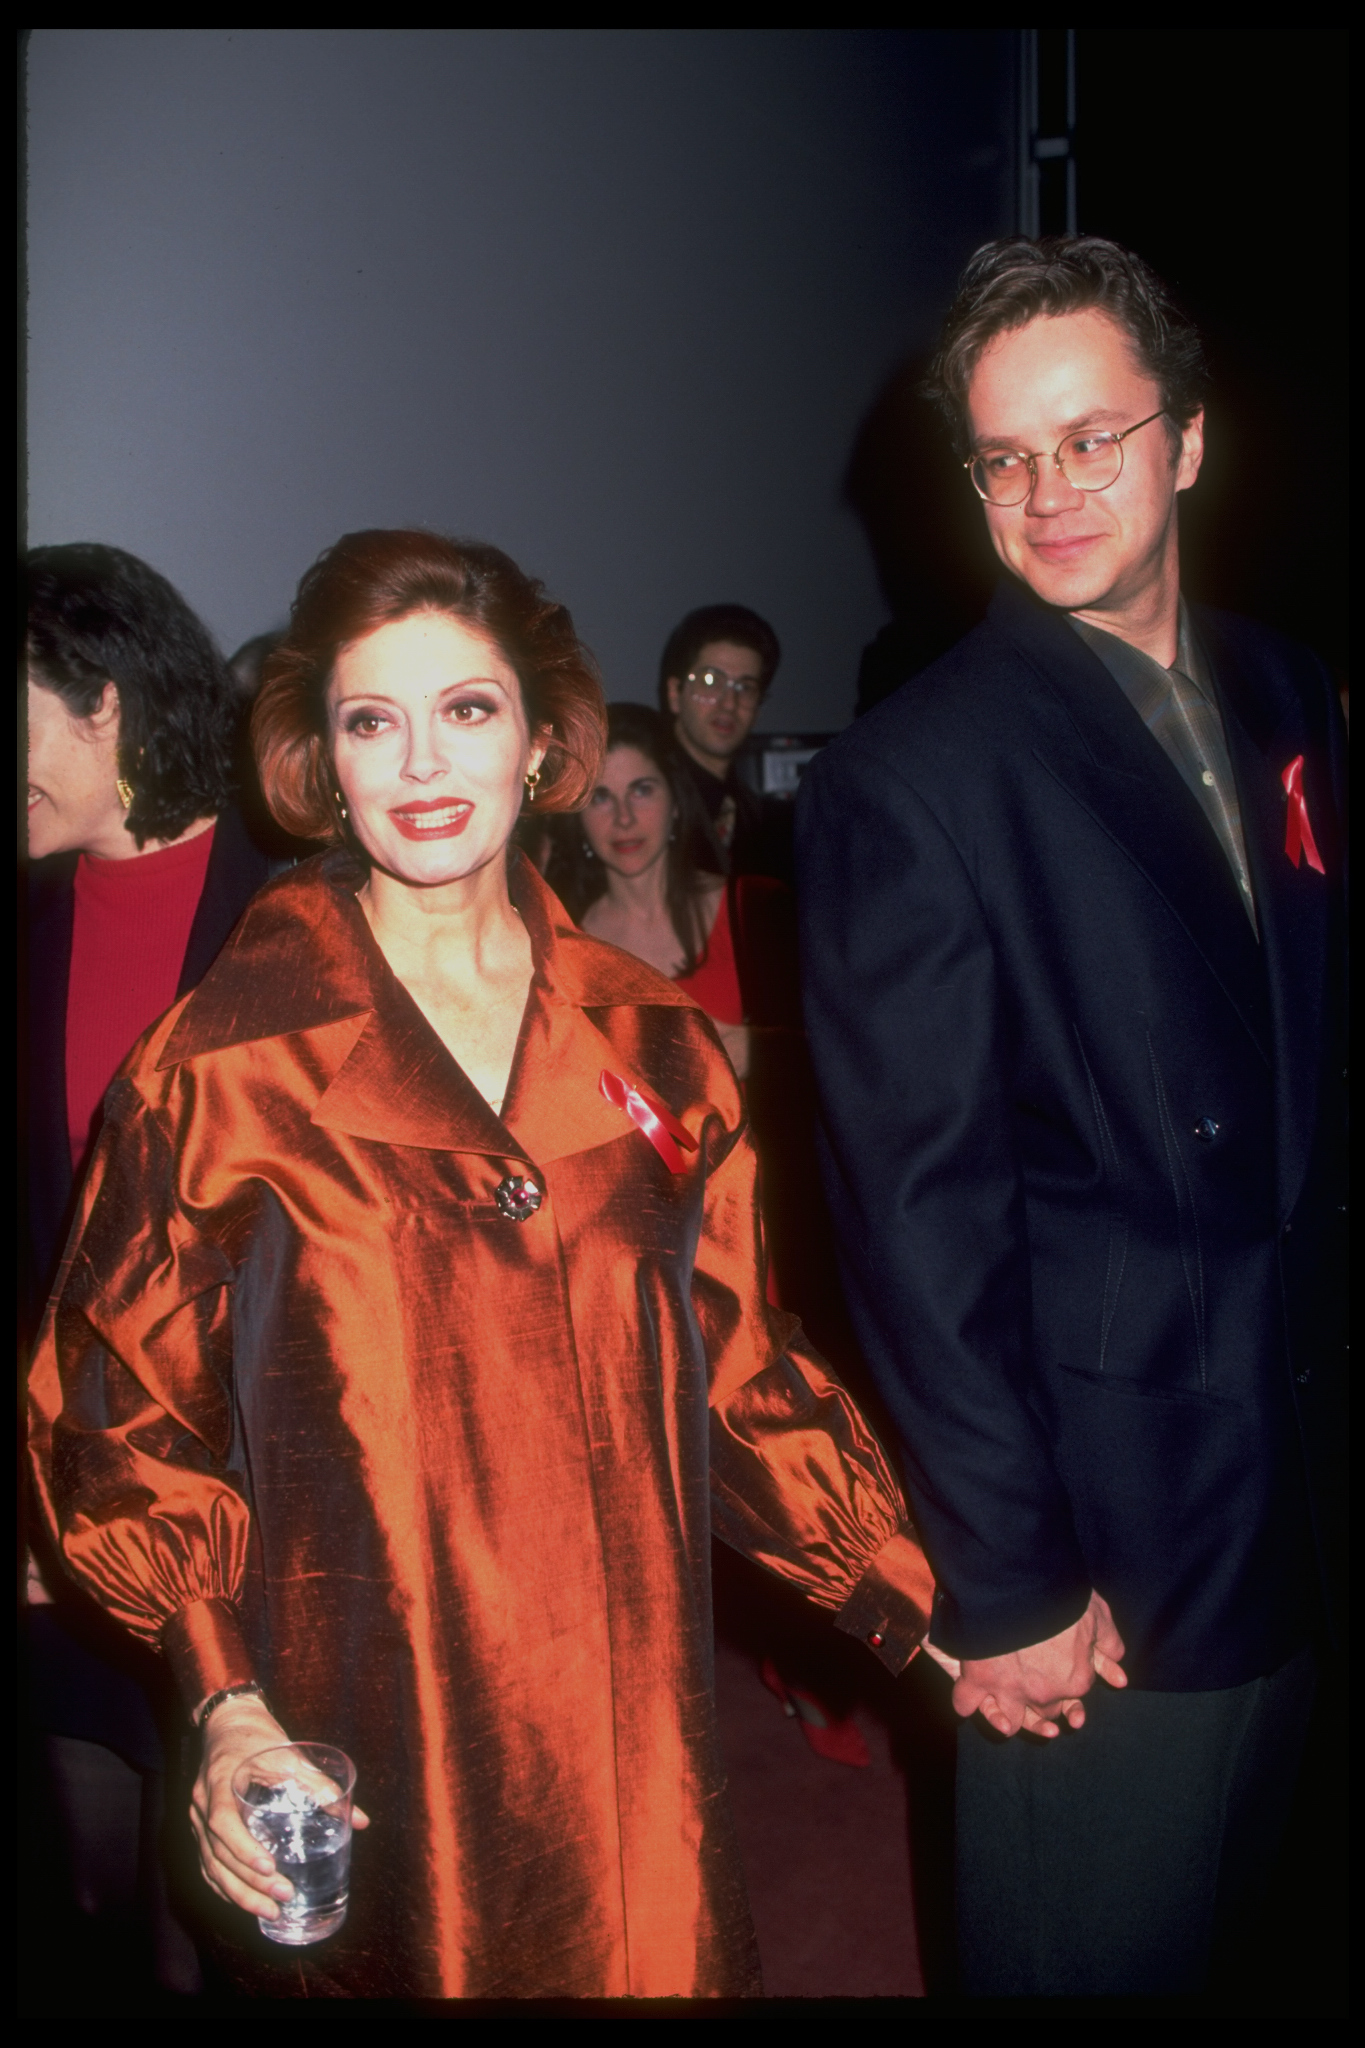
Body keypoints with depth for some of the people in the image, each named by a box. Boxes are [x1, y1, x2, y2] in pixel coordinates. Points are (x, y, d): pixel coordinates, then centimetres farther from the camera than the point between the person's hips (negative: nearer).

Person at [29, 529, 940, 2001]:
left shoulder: (651, 1042, 2)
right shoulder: (227, 1063, -8)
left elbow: (738, 1367, 6)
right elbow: (125, 1411, -3)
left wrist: (930, 1606, 0)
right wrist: (225, 1707, -14)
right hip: (367, 1763, -2)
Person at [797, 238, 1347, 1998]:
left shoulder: (1282, 700, 5)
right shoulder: (906, 781, -15)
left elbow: (1315, 1063, 11)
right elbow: (918, 1211, -16)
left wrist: (1312, 1381, 8)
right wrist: (1007, 1580, -15)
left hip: (1292, 1499, 6)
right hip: (1104, 1536, -6)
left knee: (1222, 1915, 23)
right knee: (1091, 1954, 11)